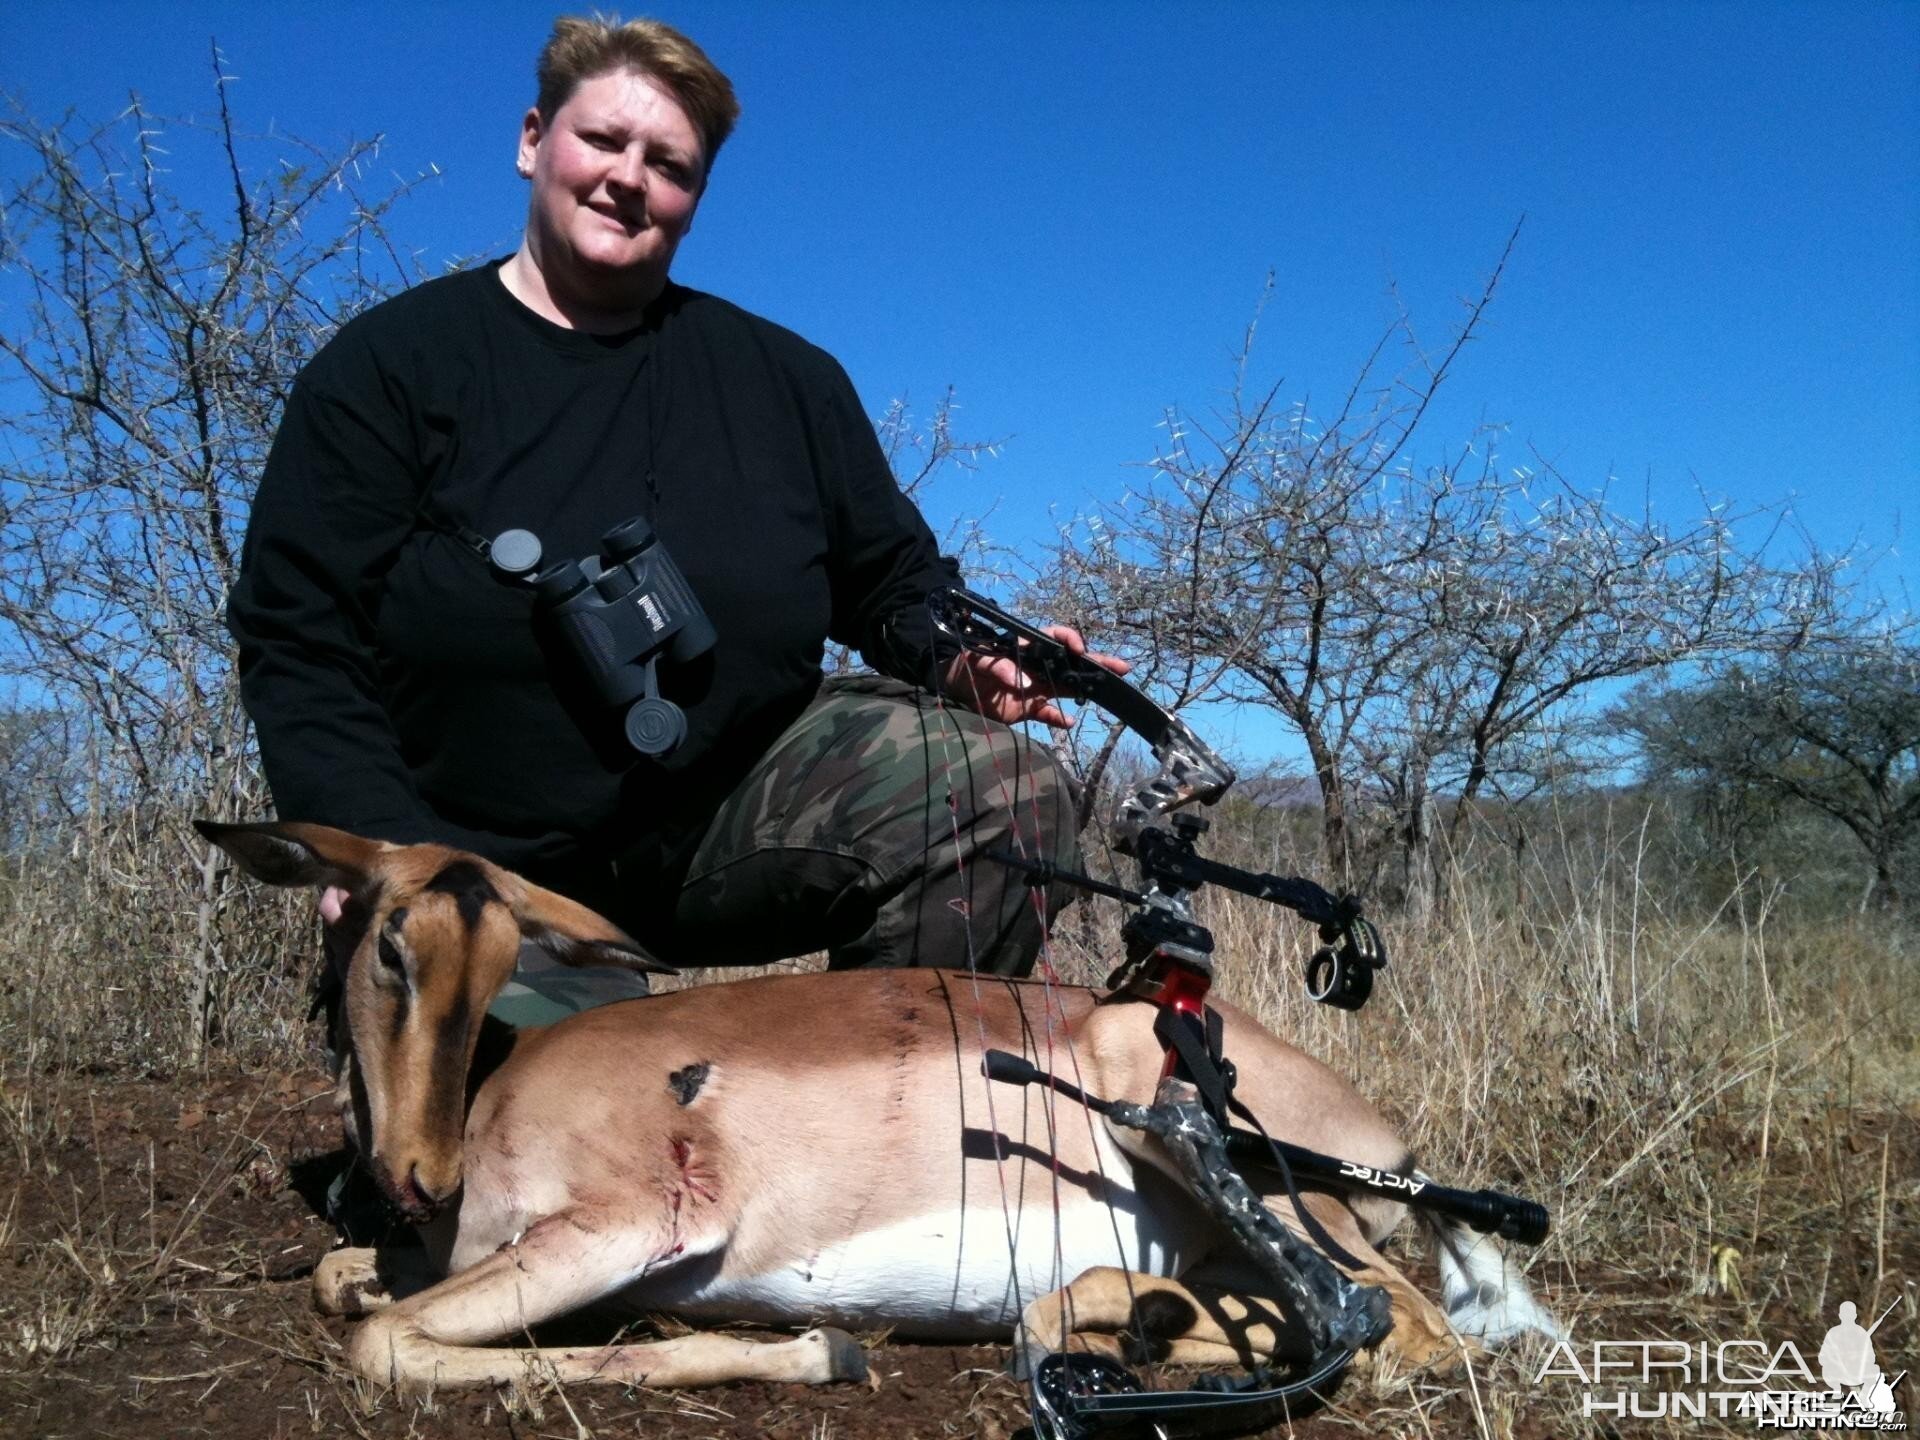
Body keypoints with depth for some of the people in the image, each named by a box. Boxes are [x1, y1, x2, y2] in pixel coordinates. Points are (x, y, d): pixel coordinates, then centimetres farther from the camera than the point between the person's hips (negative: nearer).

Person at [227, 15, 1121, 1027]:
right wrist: (382, 852, -17)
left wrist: (961, 654, -11)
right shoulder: (387, 365, 1)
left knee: (995, 779, -21)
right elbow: (297, 642, -3)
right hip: (494, 880, -1)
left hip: (741, 815, 2)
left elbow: (892, 579, 13)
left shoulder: (785, 377, 8)